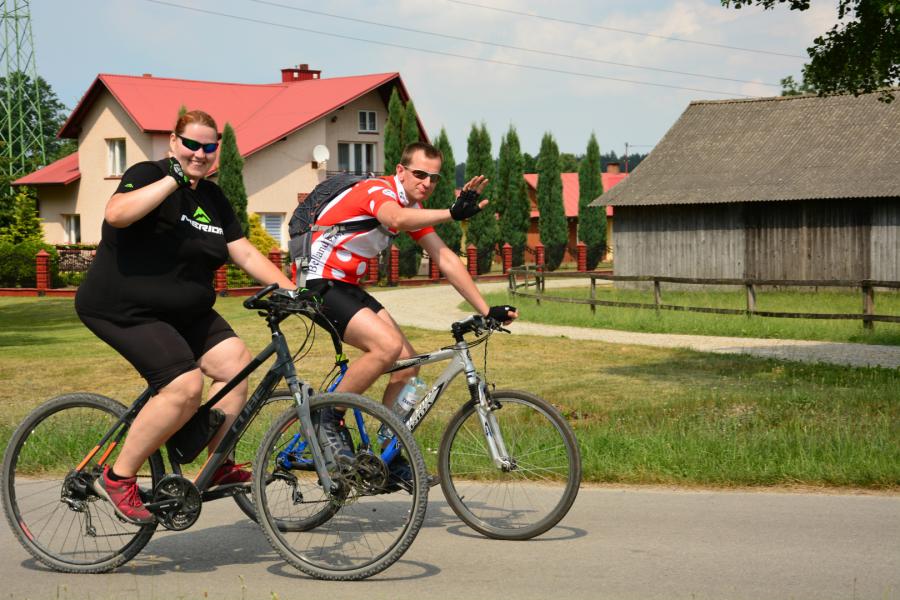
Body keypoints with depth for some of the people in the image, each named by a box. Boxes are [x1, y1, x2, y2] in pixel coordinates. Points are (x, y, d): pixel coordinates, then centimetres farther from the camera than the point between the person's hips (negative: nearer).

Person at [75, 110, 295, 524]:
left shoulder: (212, 198, 12)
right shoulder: (149, 175, -10)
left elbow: (245, 253, 10)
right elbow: (116, 213, -31)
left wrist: (289, 289, -1)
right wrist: (173, 179, -30)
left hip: (184, 312, 8)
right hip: (123, 310, -8)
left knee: (235, 361, -9)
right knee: (185, 386, -23)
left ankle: (217, 467, 2)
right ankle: (117, 478, -10)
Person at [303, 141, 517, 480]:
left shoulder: (414, 207, 9)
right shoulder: (378, 191, -19)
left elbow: (445, 259, 9)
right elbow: (397, 219, -43)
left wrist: (486, 310, 4)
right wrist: (453, 213, -58)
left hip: (346, 286, 9)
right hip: (318, 283, -9)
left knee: (408, 363, 0)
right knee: (387, 345, -27)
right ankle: (327, 418, -11)